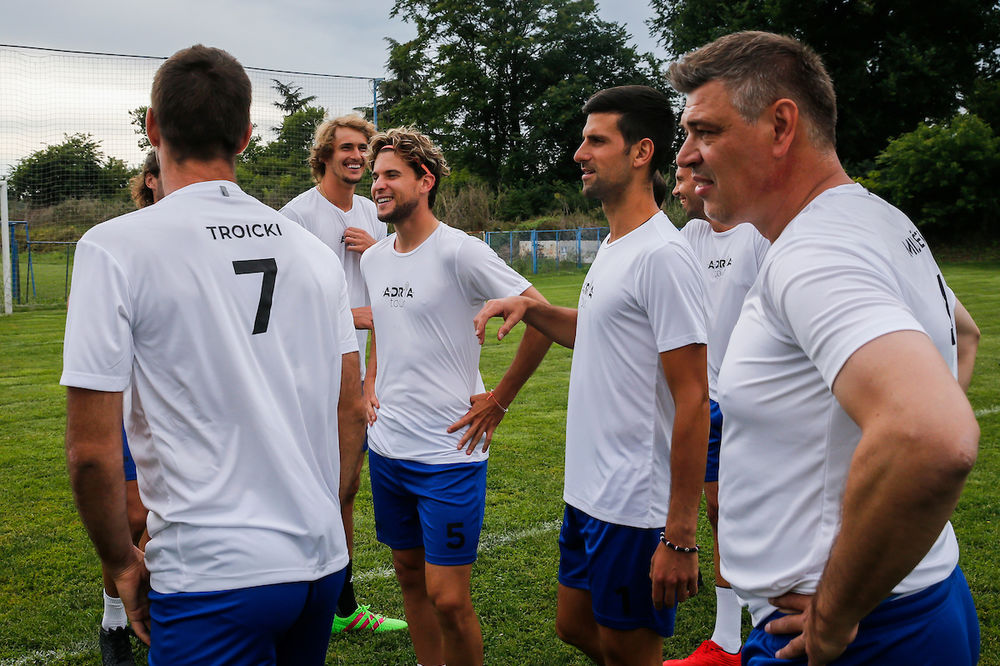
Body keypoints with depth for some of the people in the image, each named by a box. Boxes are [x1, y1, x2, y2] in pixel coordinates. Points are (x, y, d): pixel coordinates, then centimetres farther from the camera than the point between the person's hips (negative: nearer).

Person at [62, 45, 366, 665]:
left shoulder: (115, 248, -11)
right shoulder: (314, 249, 4)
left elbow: (92, 450, -13)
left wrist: (123, 562, 2)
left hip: (211, 577, -6)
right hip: (323, 559, 6)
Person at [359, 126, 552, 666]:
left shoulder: (460, 252, -14)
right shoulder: (373, 259, 9)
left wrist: (499, 400, -11)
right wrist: (370, 385, 13)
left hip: (448, 454, -7)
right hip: (386, 448, 7)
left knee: (448, 599, -5)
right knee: (408, 572, 17)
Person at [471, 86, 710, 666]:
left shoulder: (664, 255, -19)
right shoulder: (612, 248, 11)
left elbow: (692, 399, -22)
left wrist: (680, 536, -22)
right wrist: (531, 309, 10)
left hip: (636, 509, -9)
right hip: (588, 492, 10)